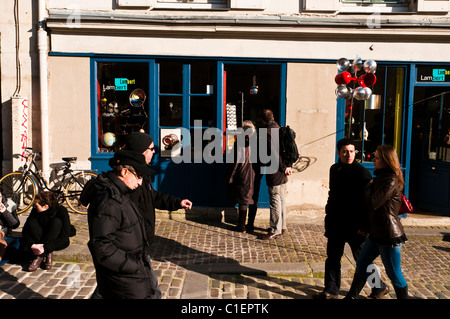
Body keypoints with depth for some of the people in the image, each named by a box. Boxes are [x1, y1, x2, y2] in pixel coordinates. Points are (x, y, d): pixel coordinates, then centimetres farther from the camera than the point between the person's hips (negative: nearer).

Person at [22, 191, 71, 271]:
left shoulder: (61, 210, -21)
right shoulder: (35, 210, -11)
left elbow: (65, 235, -27)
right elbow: (25, 231, -11)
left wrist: (46, 247, -34)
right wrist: (32, 245, -30)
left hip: (57, 242, -3)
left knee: (57, 222, -31)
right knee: (32, 222, -21)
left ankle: (39, 256, -30)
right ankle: (48, 254, -26)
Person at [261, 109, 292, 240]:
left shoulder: (268, 132, -15)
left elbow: (274, 152, -21)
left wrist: (283, 168, -13)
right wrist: (288, 166, 8)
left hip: (275, 172, -9)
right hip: (282, 172, 9)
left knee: (275, 200, -3)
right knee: (281, 199, 16)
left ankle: (275, 230, 4)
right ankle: (282, 226, 26)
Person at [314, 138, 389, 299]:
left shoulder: (361, 172, -13)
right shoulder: (334, 169, 9)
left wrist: (364, 225, -17)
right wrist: (329, 214, 18)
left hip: (354, 225, -6)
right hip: (336, 224, 6)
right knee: (332, 257, 12)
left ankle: (380, 288, 28)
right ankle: (331, 291, 25)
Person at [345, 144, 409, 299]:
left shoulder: (391, 181, -19)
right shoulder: (380, 177, 11)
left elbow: (374, 203, -22)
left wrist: (369, 187, -5)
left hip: (389, 234, -10)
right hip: (376, 233, 10)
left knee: (394, 273, 5)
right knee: (361, 264, 16)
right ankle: (351, 296, 27)